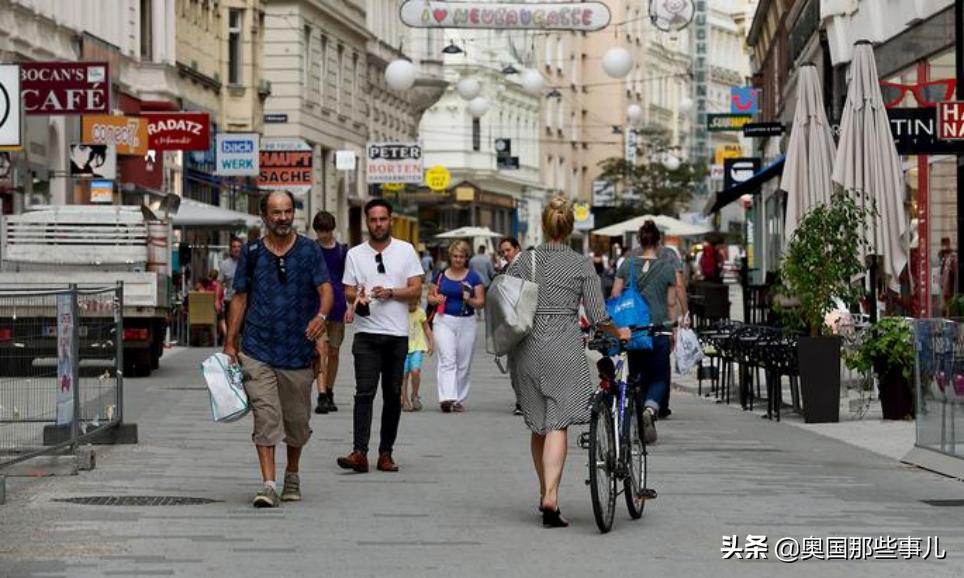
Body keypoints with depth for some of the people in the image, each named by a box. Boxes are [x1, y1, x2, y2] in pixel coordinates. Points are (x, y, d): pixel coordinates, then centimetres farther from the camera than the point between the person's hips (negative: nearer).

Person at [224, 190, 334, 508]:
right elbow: (240, 298, 9)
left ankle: (292, 475, 34)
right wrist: (230, 343, 4)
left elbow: (325, 289, -7)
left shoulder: (309, 250, 2)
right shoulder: (252, 253, 5)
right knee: (265, 415, -11)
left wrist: (321, 315, -30)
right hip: (257, 350, -1)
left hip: (298, 350, 1)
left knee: (297, 419, 12)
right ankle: (269, 485, -14)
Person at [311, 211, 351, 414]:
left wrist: (351, 307, 2)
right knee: (320, 350, -15)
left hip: (337, 308, 3)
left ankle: (329, 394, 22)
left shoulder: (343, 251, 8)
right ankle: (322, 396, -21)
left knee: (334, 352, 9)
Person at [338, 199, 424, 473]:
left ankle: (386, 453, 11)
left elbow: (416, 290, 2)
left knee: (393, 394, 5)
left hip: (397, 334, 1)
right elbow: (348, 291, 8)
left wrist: (390, 292, -15)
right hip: (367, 333, -1)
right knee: (365, 392, -12)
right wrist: (357, 298, -16)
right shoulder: (355, 254, 9)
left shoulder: (406, 251, 6)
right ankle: (359, 452, -20)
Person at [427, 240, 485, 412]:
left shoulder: (473, 277, 5)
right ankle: (447, 398, -24)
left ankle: (459, 400, 15)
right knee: (447, 360, -14)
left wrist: (469, 300, -17)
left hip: (466, 322, 1)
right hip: (444, 321, -1)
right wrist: (436, 299, -7)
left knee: (463, 364, 5)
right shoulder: (441, 275, 7)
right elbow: (430, 296, 15)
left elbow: (481, 302, 3)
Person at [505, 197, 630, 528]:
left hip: (527, 348, 3)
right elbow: (598, 317, -3)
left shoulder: (524, 261, 4)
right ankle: (551, 497, -21)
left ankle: (544, 494, 27)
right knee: (557, 426, -6)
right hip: (564, 350, -3)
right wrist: (619, 334, 16)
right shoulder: (582, 265, 0)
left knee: (538, 426, 16)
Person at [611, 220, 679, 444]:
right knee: (659, 377, 8)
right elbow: (671, 304, 4)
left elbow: (614, 297, 4)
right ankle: (650, 409, -20)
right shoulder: (667, 269, 0)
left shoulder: (627, 265, 3)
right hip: (658, 330, -2)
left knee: (638, 375, 14)